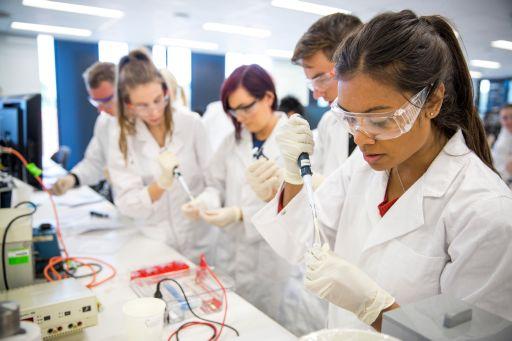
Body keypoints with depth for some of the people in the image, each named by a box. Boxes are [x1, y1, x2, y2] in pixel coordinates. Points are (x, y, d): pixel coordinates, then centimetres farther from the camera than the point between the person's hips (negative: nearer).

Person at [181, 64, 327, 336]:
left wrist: (241, 214, -26)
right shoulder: (233, 140, 6)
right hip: (234, 257, 5)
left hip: (278, 262, -5)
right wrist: (204, 201, -12)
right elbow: (217, 185, 9)